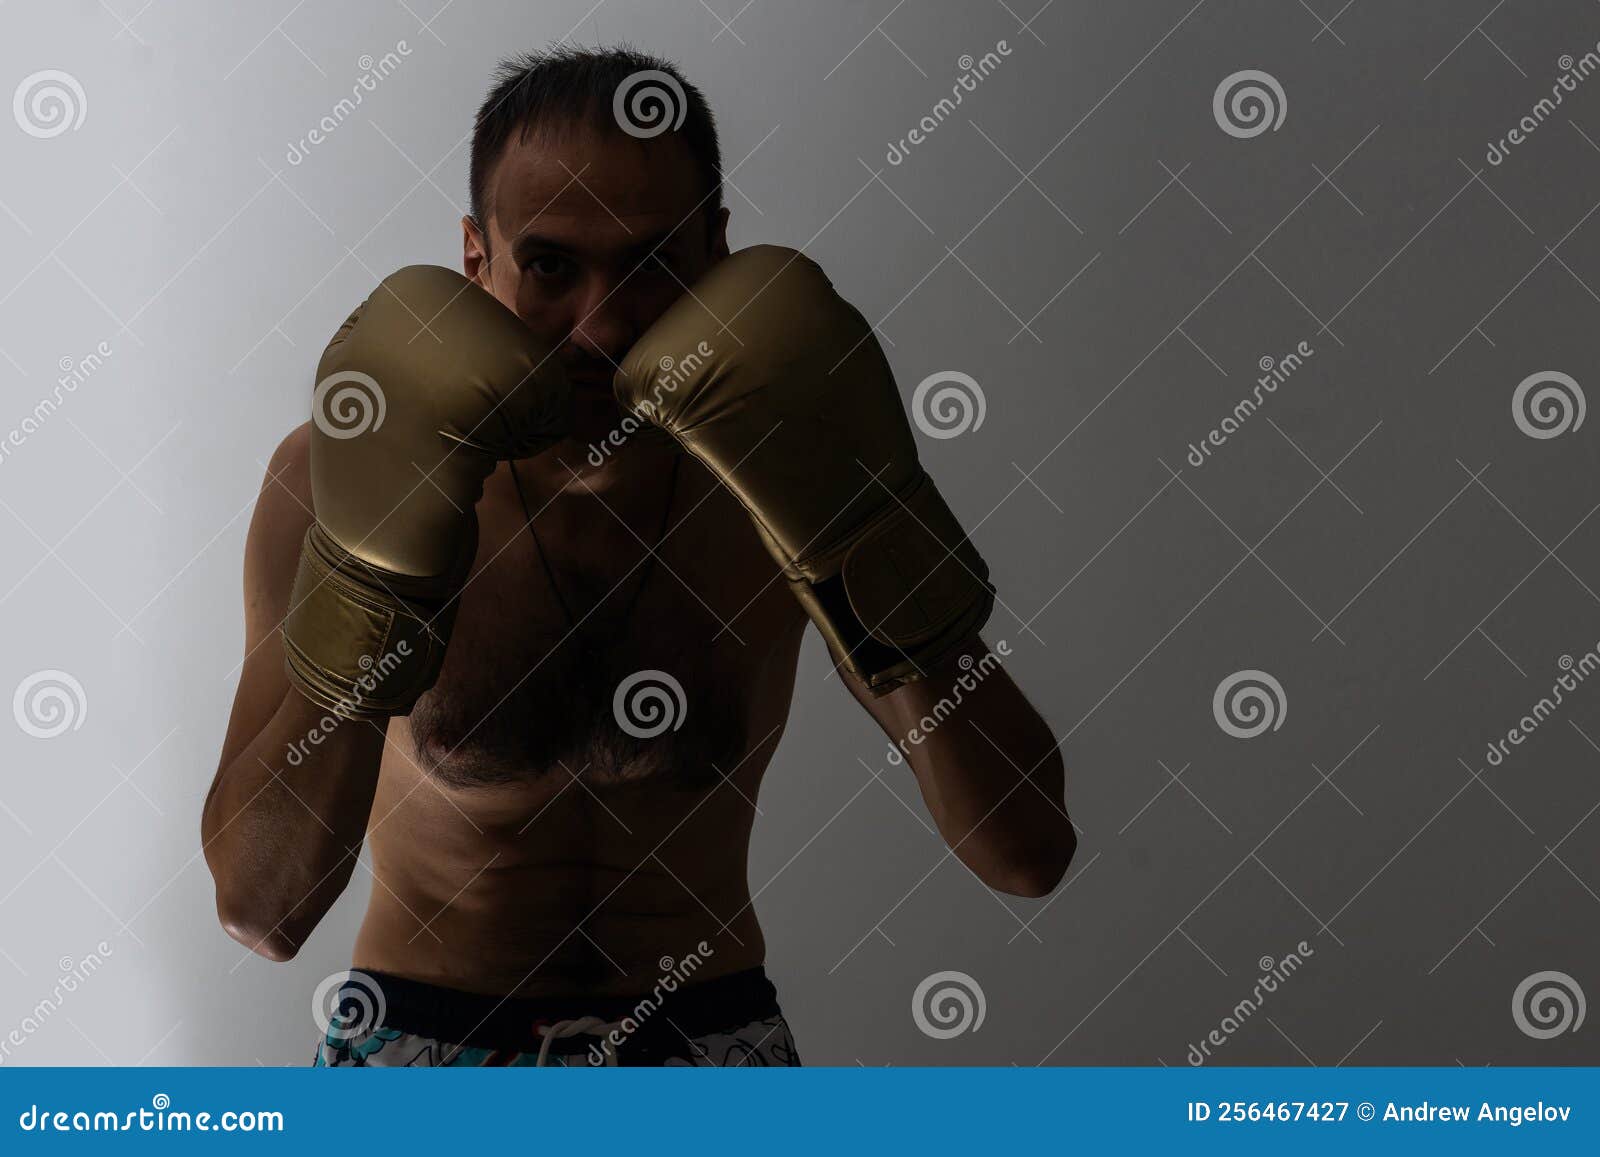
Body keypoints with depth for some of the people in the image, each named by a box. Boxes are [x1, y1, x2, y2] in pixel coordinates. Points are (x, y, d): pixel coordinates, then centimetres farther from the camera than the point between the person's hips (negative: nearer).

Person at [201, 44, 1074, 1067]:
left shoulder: (774, 469, -11)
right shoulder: (333, 479, -14)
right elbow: (262, 912, -22)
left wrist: (862, 536, -29)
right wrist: (371, 564, -32)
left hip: (710, 1034, 2)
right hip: (420, 1033, -1)